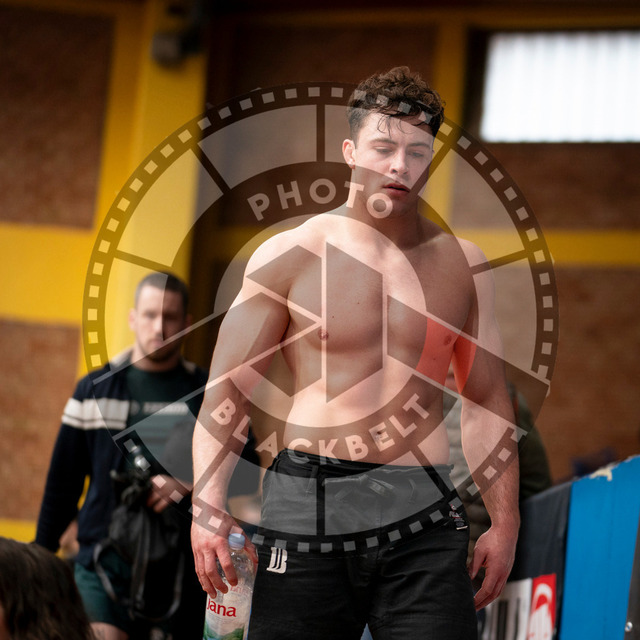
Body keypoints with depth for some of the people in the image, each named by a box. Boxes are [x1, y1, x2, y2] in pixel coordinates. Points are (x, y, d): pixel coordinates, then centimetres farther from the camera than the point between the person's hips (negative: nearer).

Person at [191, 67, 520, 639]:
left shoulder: (461, 263, 11)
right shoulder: (289, 255, 2)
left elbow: (488, 401, 16)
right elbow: (227, 390, 0)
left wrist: (505, 522, 12)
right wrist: (208, 506, -11)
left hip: (424, 523, 2)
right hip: (307, 510, -2)